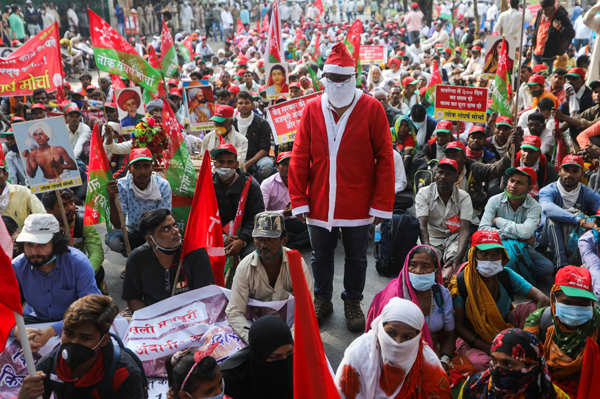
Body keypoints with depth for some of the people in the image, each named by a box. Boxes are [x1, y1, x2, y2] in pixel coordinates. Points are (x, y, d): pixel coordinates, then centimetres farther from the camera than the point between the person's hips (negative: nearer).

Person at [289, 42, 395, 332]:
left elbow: (385, 159, -7)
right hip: (319, 204, 2)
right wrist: (299, 200, -5)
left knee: (356, 257, 15)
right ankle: (322, 300, 37)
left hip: (358, 205, -2)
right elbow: (299, 158, 0)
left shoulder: (372, 109, -6)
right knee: (321, 256, 17)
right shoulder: (312, 109, 0)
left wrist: (382, 205, -10)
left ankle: (353, 302, 36)